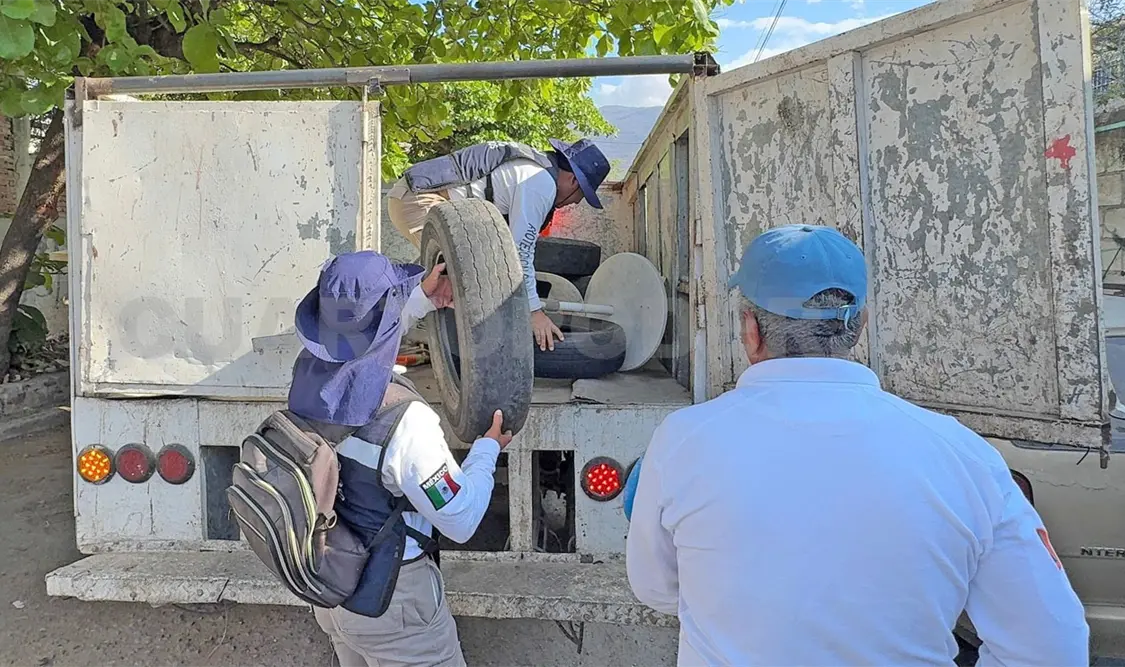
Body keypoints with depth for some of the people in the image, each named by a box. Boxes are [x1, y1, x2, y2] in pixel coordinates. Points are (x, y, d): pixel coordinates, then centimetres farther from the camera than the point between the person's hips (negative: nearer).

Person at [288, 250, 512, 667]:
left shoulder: (308, 371, -15)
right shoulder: (404, 421, -35)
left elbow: (359, 341, 10)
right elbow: (461, 521, -23)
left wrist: (421, 300, 12)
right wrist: (487, 449, -9)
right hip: (388, 604, -6)